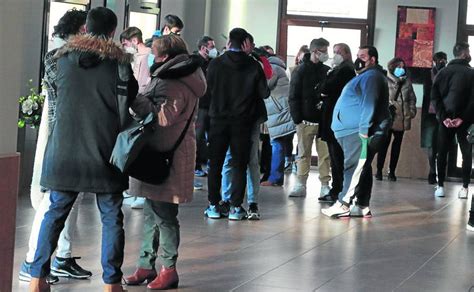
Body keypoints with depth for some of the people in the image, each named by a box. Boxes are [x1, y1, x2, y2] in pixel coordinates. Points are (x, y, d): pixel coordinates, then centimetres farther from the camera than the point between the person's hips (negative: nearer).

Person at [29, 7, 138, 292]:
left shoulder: (64, 57, 4)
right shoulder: (119, 62, -4)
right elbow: (131, 99, 6)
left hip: (65, 149, 2)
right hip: (105, 151, -2)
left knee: (55, 213, 10)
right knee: (111, 217, 7)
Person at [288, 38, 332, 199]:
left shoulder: (327, 71, 11)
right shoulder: (301, 71, 0)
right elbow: (294, 97, -3)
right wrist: (297, 119, -10)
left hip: (324, 120, 3)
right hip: (306, 120, -3)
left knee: (325, 154, 0)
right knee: (304, 154, 3)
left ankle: (325, 185, 4)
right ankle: (300, 185, 8)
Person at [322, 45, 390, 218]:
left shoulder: (371, 76, -10)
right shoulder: (366, 76, 25)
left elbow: (369, 104, -21)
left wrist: (364, 130, -26)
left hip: (360, 132, -11)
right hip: (354, 131, 11)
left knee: (354, 167, -12)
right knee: (362, 168, 10)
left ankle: (343, 204, -15)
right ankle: (362, 206, 13)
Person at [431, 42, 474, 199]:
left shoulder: (443, 72, 4)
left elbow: (434, 96, -3)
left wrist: (443, 117, -6)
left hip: (445, 119, 2)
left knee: (442, 153, 8)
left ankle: (440, 186, 6)